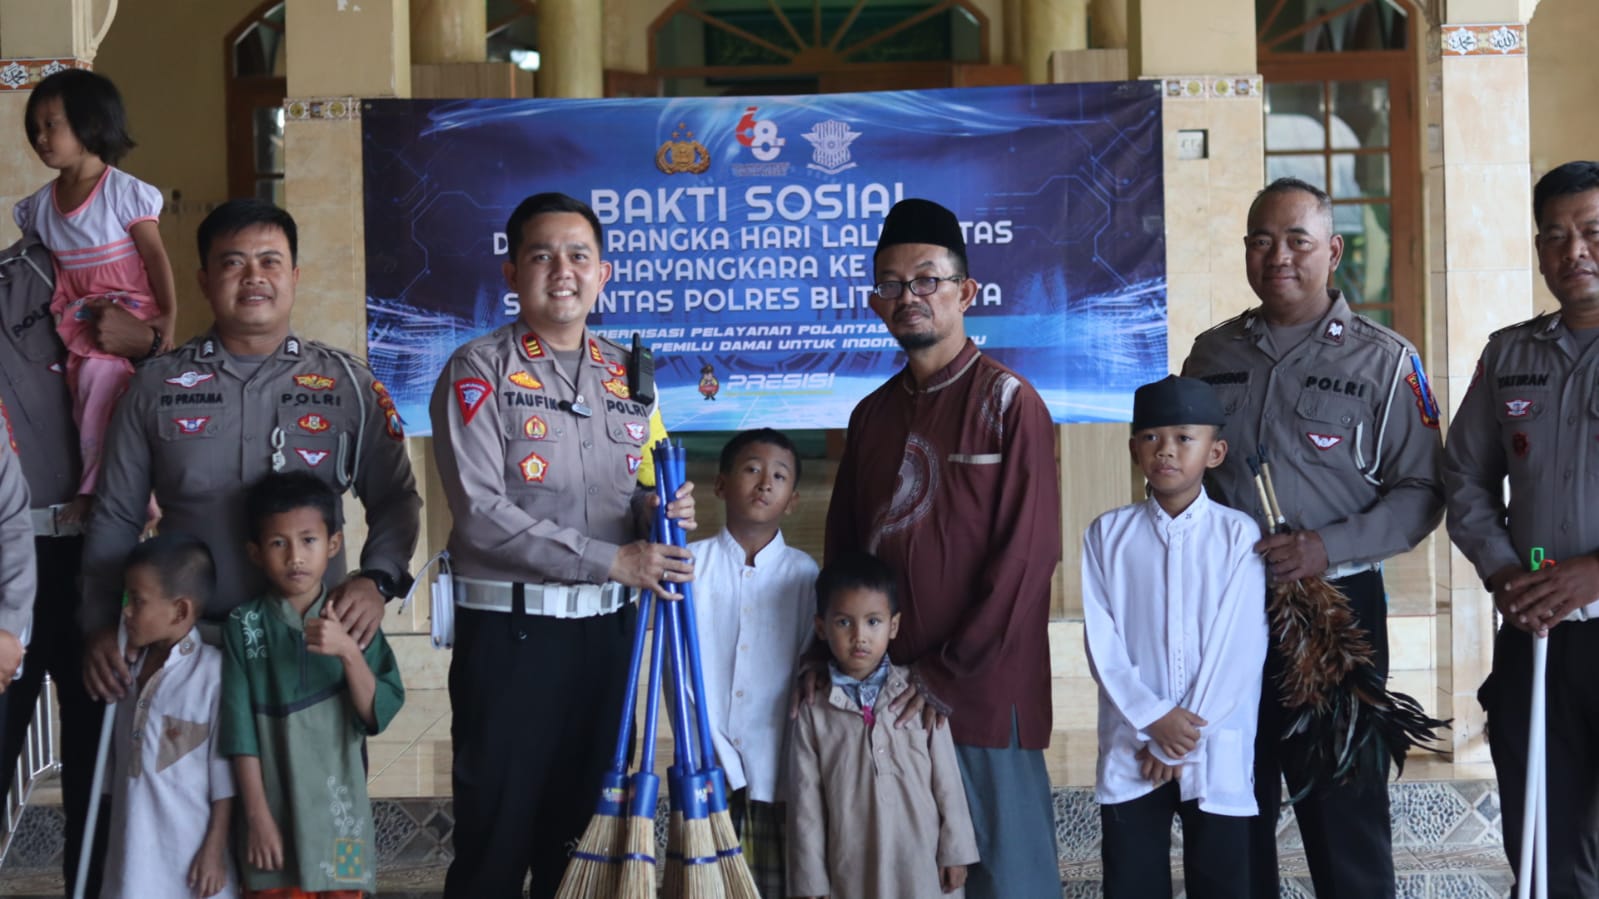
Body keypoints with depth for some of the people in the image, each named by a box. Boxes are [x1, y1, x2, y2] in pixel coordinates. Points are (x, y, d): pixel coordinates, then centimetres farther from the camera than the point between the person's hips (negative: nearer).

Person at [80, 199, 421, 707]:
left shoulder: (348, 384, 2)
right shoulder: (155, 386, 4)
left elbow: (395, 500, 4)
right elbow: (116, 519, 7)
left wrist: (377, 580, -13)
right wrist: (101, 626, -2)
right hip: (187, 642, 0)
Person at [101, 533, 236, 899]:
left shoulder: (214, 672, -14)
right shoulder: (130, 669, 6)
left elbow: (225, 775, -13)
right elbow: (117, 762, 15)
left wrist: (215, 848, -13)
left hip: (191, 851, -6)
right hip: (135, 848, 6)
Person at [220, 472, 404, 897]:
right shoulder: (244, 625, -3)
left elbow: (378, 715, -6)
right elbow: (240, 730, -5)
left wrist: (348, 652, -20)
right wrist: (257, 815, -8)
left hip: (338, 813, 1)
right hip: (274, 814, -1)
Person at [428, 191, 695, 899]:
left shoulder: (629, 375, 10)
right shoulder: (479, 370, -7)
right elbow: (481, 514, -16)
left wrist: (661, 512, -9)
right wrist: (614, 560, -19)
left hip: (607, 625, 5)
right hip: (510, 627, -5)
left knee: (585, 821, 13)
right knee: (498, 828, 2)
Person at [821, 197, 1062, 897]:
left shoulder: (1008, 402, -5)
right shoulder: (872, 414, 13)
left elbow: (1027, 553, -12)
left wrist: (950, 676, -14)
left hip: (984, 692, -6)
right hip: (884, 692, 6)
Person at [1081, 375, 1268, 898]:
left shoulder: (1240, 535, -3)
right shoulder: (1108, 535, 2)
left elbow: (1239, 647, -7)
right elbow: (1102, 644, -2)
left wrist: (1186, 739, -9)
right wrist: (1153, 718, -13)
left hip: (1216, 752, -1)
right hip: (1131, 751, 2)